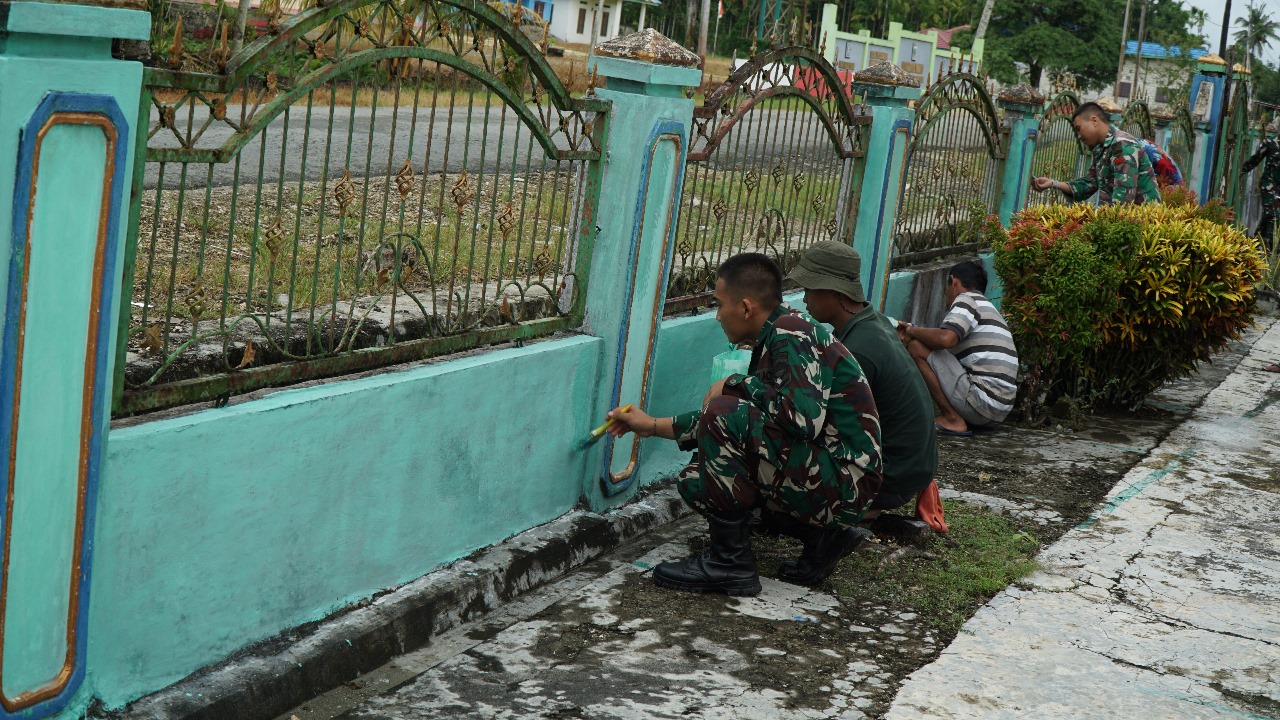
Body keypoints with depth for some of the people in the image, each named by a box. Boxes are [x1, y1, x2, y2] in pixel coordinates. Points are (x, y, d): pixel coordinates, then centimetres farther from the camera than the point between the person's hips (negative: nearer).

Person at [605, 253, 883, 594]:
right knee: (695, 483, 11)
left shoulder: (792, 332, -15)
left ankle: (730, 563, -12)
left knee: (725, 414, -23)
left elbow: (803, 418, -30)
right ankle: (821, 538, 9)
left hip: (843, 485, -10)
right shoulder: (774, 340, 14)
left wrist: (735, 385, -14)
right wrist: (653, 426, 25)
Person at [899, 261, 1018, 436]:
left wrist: (912, 331, -4)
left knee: (916, 347, -9)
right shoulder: (987, 307, 25)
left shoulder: (967, 299, -4)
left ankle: (952, 419, -10)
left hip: (980, 400, -10)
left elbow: (945, 338, -22)